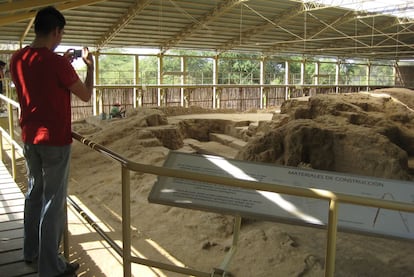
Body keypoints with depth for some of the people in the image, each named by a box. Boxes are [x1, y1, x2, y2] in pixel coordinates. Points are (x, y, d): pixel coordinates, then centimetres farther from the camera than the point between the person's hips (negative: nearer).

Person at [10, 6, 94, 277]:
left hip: (29, 138, 7)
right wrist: (90, 65, 5)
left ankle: (31, 251, 35)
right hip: (55, 140, -7)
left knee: (34, 193, 20)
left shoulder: (17, 59, 3)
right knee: (54, 201, 1)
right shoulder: (56, 62, -19)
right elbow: (86, 95, -8)